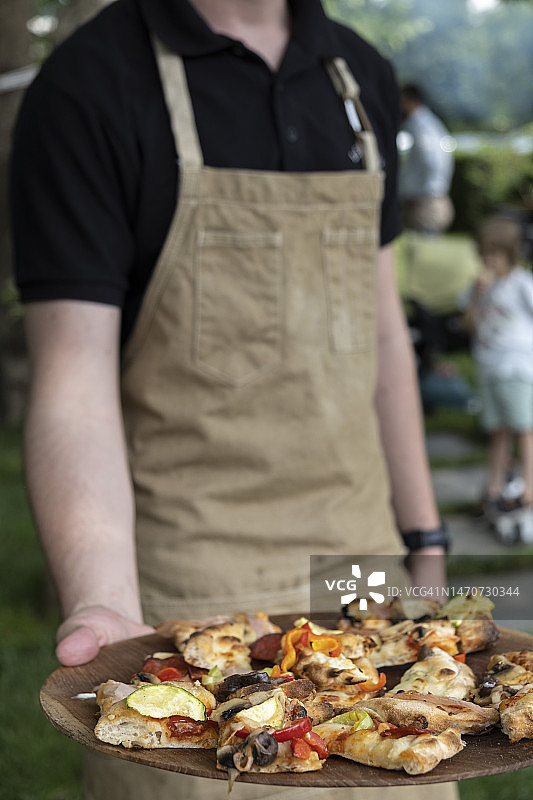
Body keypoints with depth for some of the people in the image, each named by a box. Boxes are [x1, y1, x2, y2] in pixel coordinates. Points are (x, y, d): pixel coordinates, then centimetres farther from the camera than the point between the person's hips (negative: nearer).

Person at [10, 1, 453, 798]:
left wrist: (425, 548, 12)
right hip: (186, 596, -5)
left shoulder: (362, 75, 10)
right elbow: (73, 389, -15)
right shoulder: (87, 87, -10)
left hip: (362, 561, 6)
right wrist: (101, 605, -31)